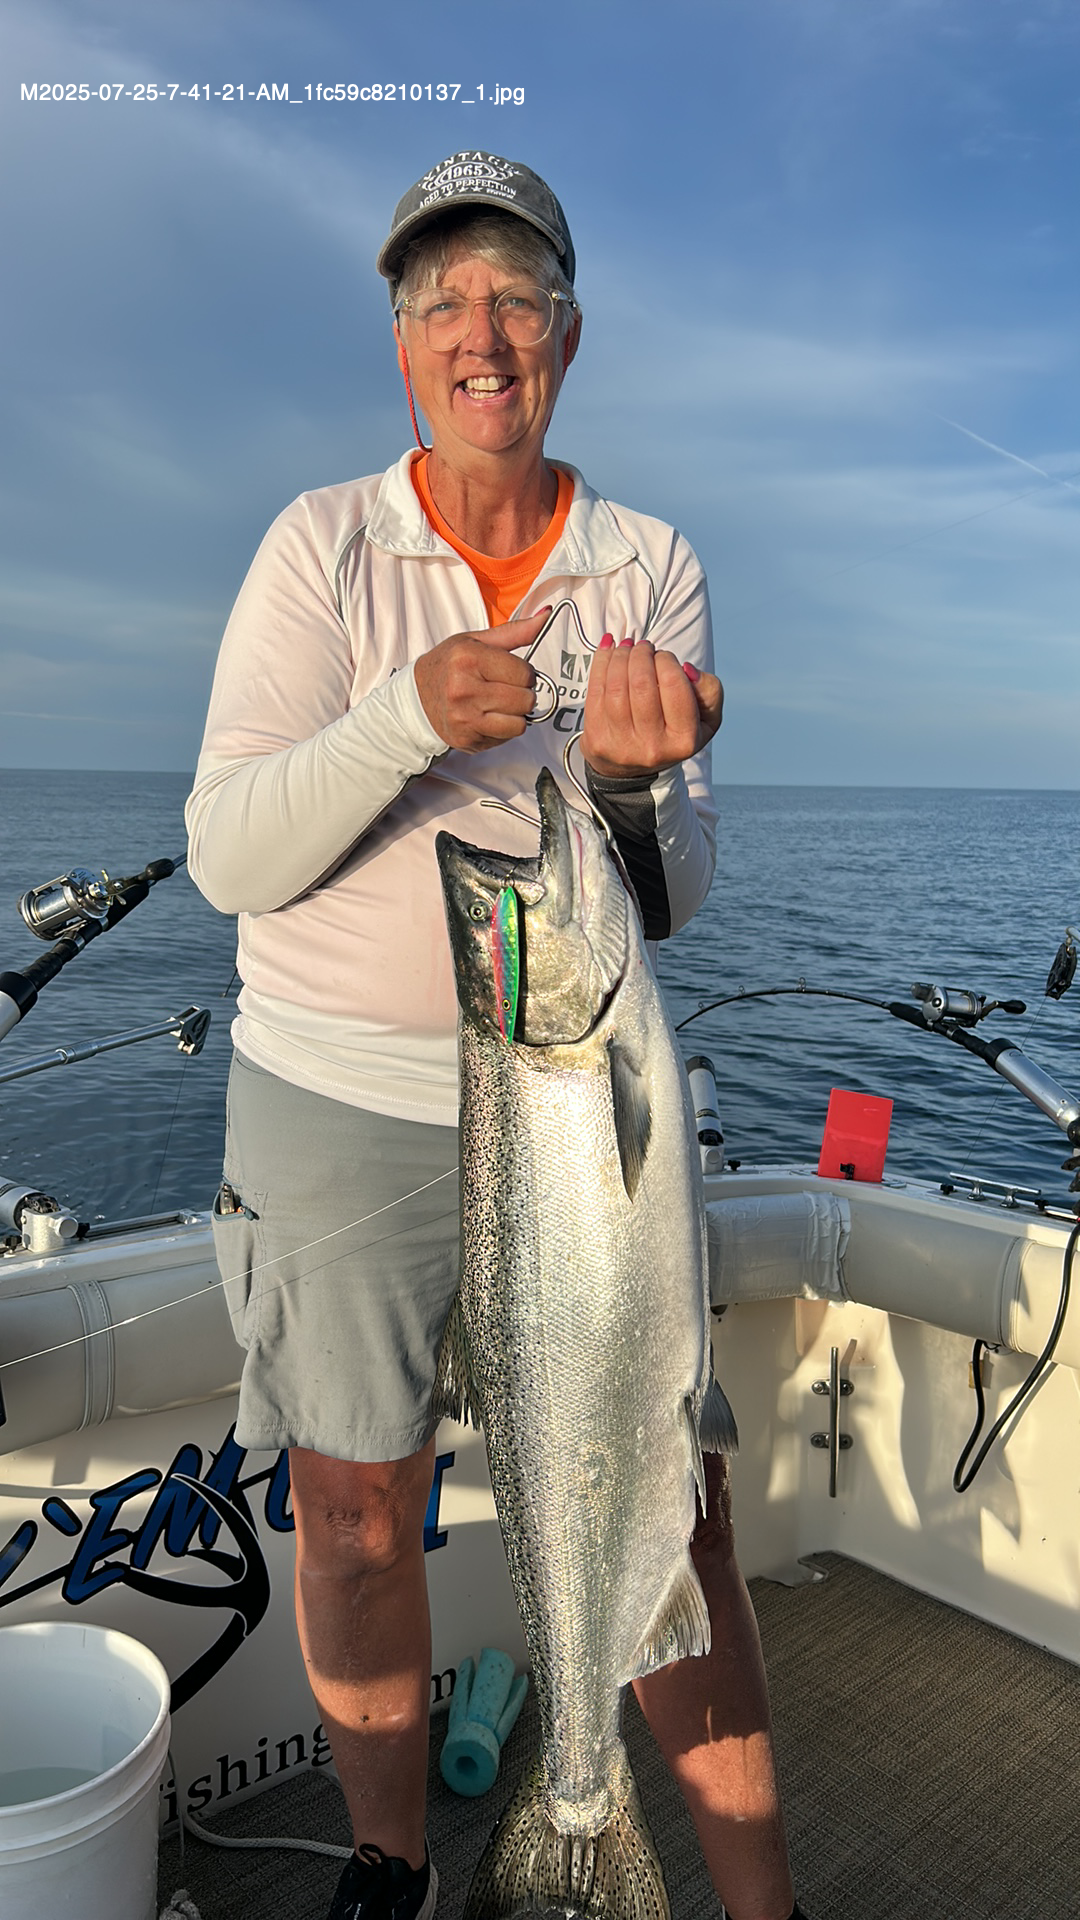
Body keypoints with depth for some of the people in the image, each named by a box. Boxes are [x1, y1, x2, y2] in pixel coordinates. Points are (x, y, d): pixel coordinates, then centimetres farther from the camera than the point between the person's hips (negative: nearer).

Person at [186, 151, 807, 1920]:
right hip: (336, 1101, 0)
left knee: (670, 1510, 7)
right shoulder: (321, 547, -4)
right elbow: (228, 855, -13)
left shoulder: (653, 572, 0)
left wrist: (632, 776, -28)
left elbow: (672, 895, -5)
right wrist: (416, 715, -29)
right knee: (355, 1517, 13)